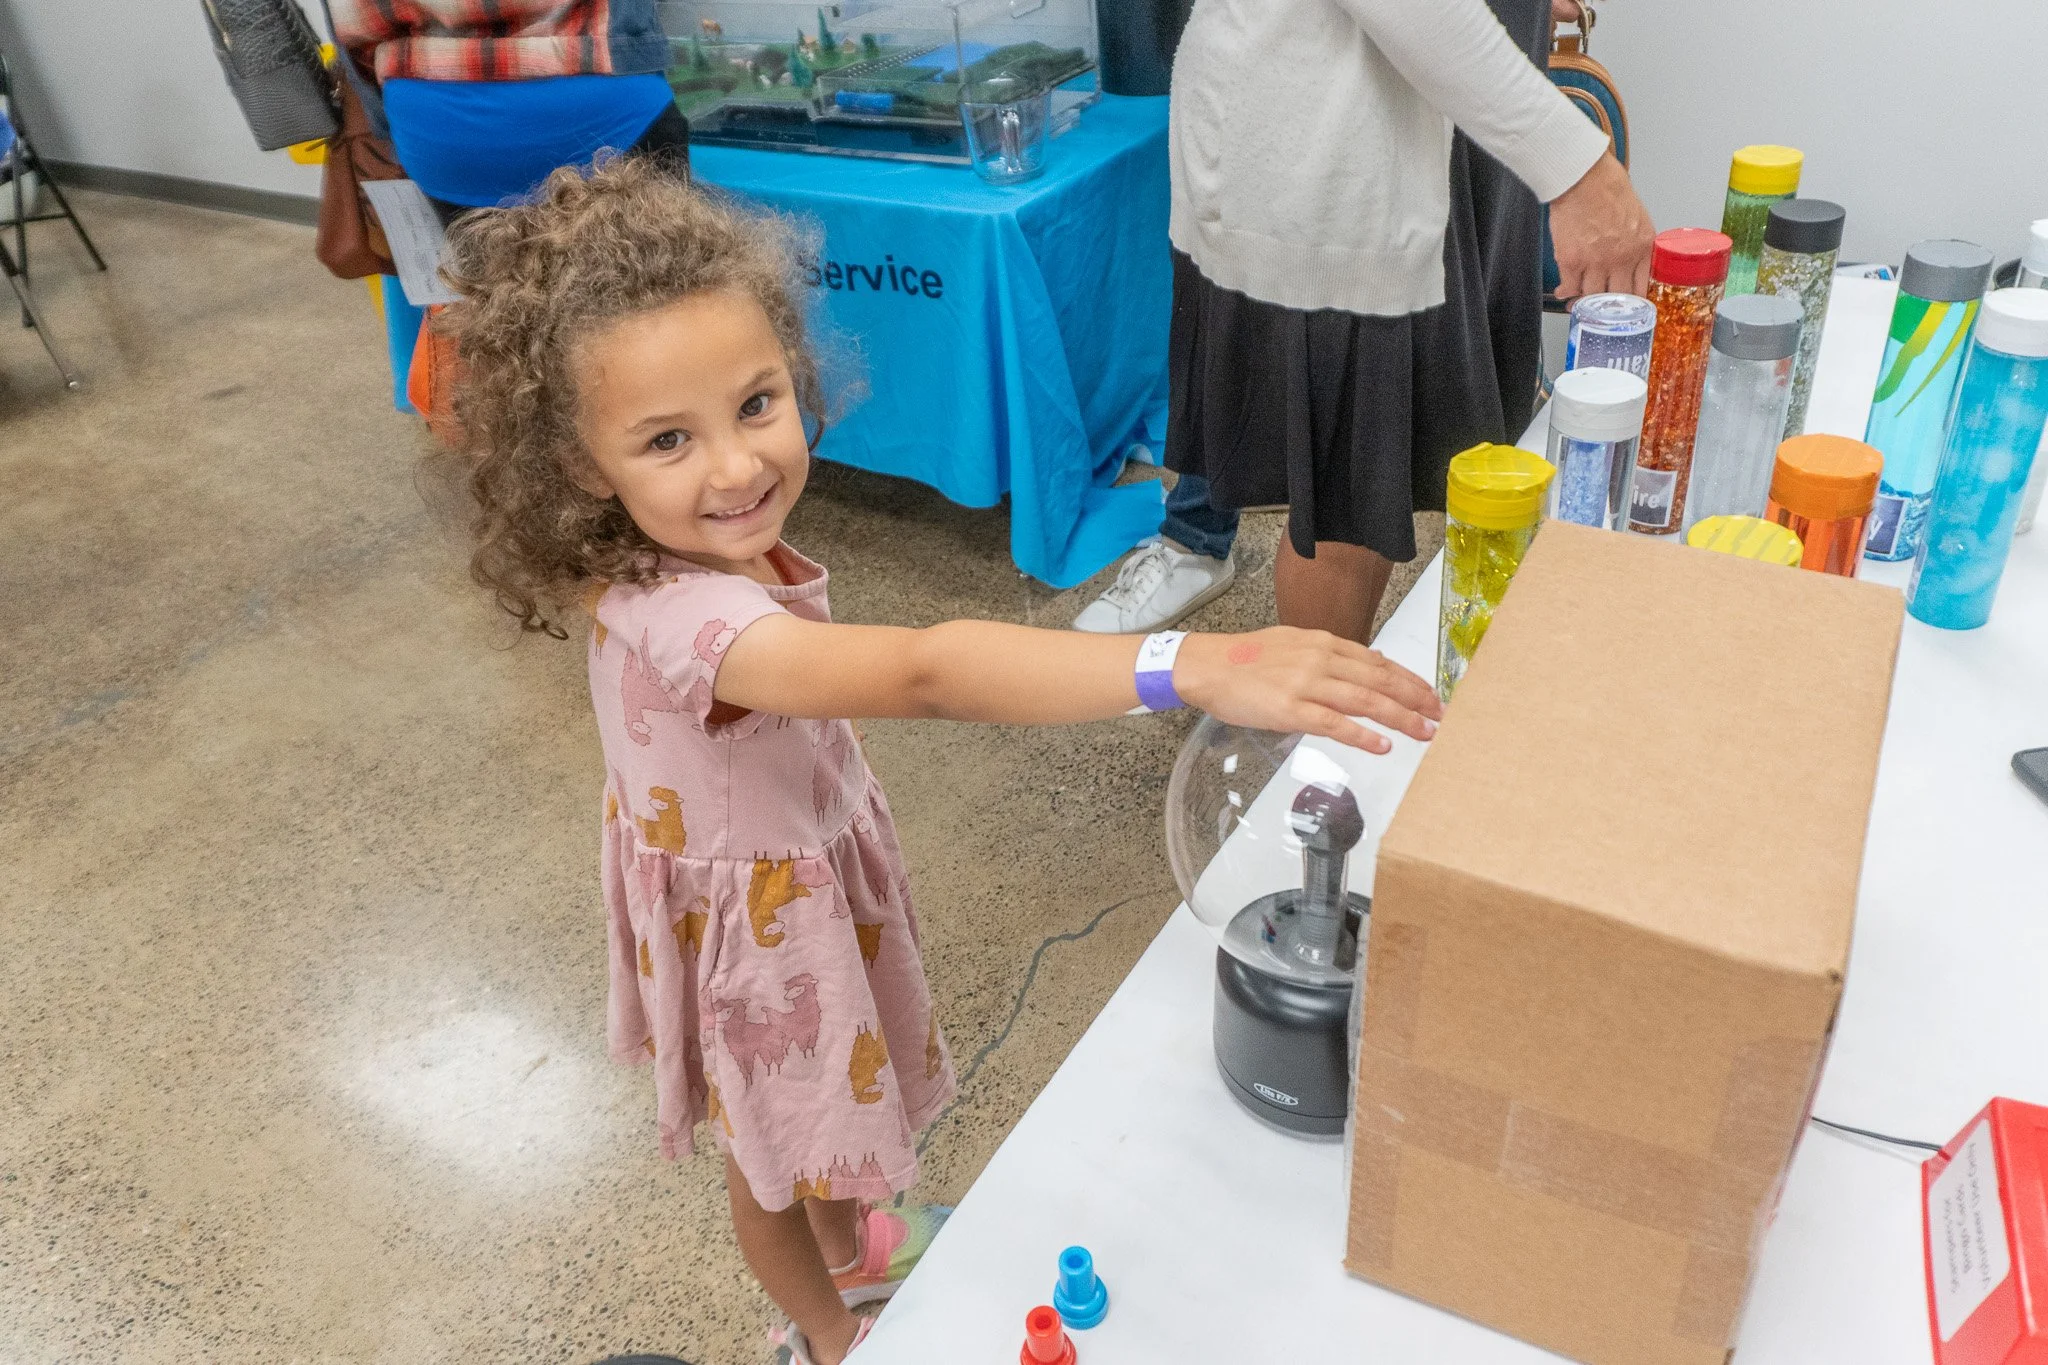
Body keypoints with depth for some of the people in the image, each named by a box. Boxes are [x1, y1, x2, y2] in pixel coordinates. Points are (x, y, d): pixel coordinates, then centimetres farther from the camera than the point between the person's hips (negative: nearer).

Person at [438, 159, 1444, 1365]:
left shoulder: (712, 545, -16)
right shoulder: (679, 616, -43)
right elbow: (924, 672, -58)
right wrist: (1196, 667, -65)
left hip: (816, 871, 8)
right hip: (756, 926, -7)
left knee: (836, 1096, 32)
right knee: (775, 1150, 22)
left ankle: (852, 1245, 62)